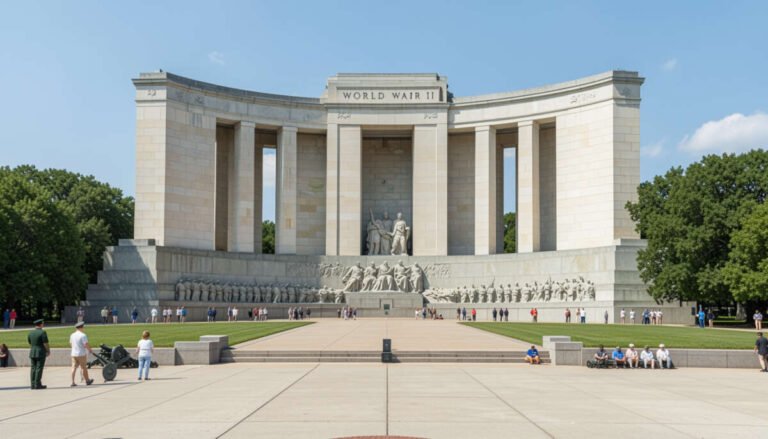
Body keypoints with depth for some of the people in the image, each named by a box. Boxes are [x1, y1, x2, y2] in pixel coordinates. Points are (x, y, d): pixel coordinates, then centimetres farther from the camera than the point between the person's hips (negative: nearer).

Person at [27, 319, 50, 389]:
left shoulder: (30, 333, 8)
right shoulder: (42, 332, -11)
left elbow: (30, 344, 14)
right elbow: (45, 343, -13)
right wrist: (48, 351, 0)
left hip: (32, 353, 6)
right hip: (41, 353, -6)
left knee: (33, 369, 7)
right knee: (39, 369, -4)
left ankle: (33, 385, 7)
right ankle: (37, 385, -5)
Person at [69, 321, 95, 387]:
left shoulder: (72, 335, 7)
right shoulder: (83, 335, -15)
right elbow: (86, 345, -19)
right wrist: (90, 350, -3)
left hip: (74, 354, 6)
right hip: (81, 354, -6)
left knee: (74, 368, 4)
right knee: (83, 368, 6)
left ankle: (72, 382, -1)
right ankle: (87, 381, 20)